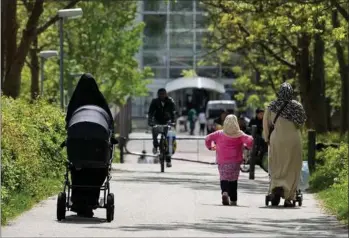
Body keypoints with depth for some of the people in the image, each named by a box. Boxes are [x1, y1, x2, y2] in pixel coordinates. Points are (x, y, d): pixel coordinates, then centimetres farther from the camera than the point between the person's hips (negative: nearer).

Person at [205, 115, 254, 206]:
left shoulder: (219, 134, 2)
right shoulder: (239, 134, -1)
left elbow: (208, 138, -1)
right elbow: (249, 140, -13)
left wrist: (210, 147, 15)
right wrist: (248, 146, 8)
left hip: (222, 162, 0)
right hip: (235, 162, 0)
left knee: (224, 179, 4)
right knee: (233, 180, 10)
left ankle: (224, 192, -25)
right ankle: (233, 200, 9)